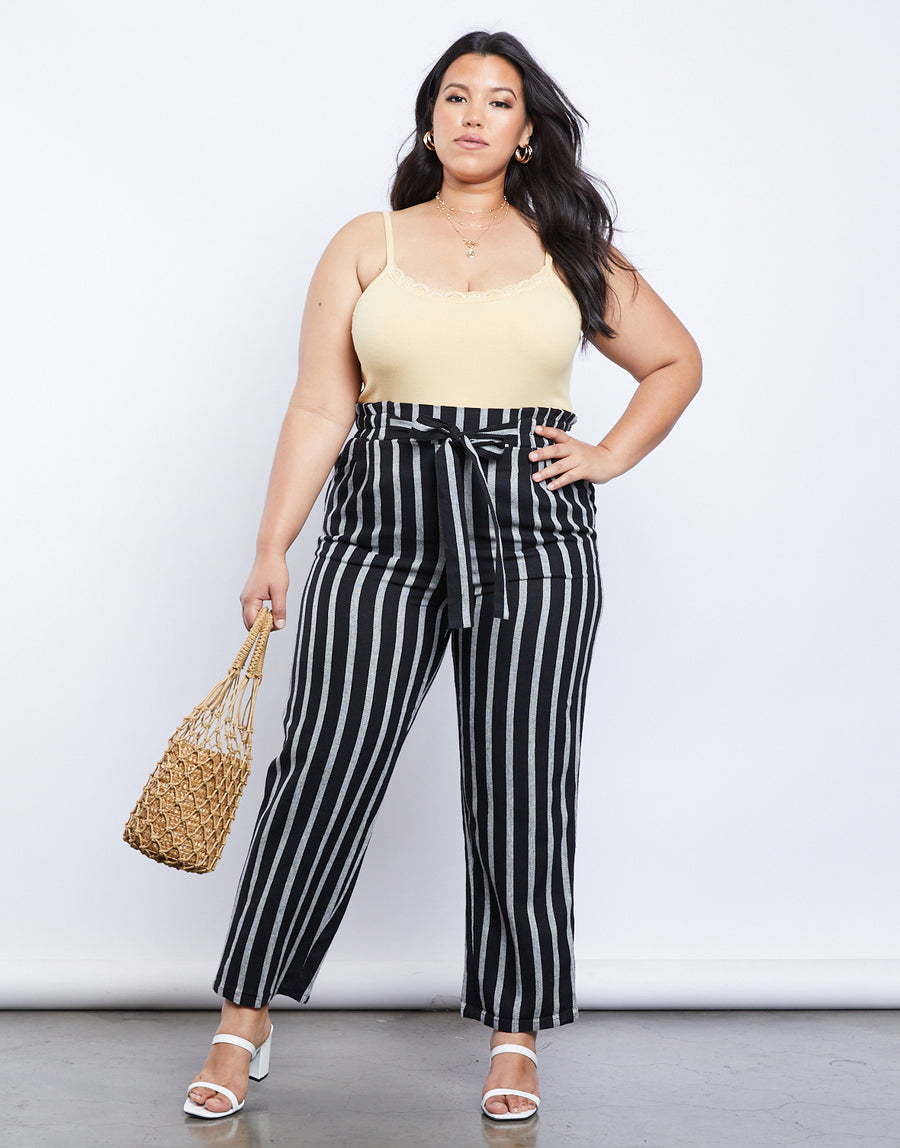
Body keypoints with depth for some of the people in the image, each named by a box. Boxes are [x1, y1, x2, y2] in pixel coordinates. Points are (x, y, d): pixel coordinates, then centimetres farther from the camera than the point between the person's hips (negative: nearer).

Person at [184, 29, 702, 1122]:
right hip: (380, 533, 0)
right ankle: (243, 1022, 11)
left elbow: (676, 360, 21)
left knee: (519, 788, 3)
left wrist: (611, 456, 7)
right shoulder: (367, 244, 9)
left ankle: (515, 1037, 17)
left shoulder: (571, 251, 11)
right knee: (321, 773, -4)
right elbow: (318, 408, 4)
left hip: (531, 538, 1)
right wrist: (272, 552, -1)